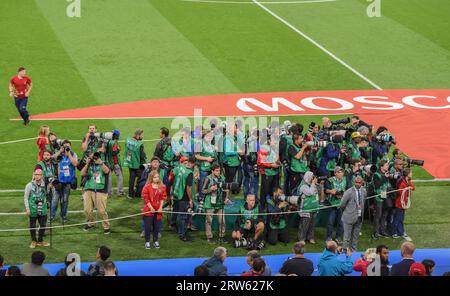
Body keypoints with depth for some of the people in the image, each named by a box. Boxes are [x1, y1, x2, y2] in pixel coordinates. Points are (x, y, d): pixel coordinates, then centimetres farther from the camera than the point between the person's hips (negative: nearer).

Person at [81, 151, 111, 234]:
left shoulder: (103, 164, 10)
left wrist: (100, 163, -17)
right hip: (88, 190, 3)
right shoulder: (88, 166, 14)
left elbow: (106, 171, -11)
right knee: (87, 210, -2)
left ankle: (106, 227, 3)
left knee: (101, 211, -10)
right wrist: (87, 164, -6)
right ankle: (90, 223, 23)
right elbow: (82, 174, 0)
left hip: (100, 191, -3)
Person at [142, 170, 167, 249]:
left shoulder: (162, 187, 2)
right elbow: (146, 198, -9)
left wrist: (160, 207, -5)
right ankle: (147, 242, 12)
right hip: (148, 210, -3)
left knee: (157, 226, 8)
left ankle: (155, 241, 21)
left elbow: (163, 198, 4)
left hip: (158, 210, 3)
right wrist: (151, 208, -12)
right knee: (147, 226, 1)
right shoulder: (147, 187, -9)